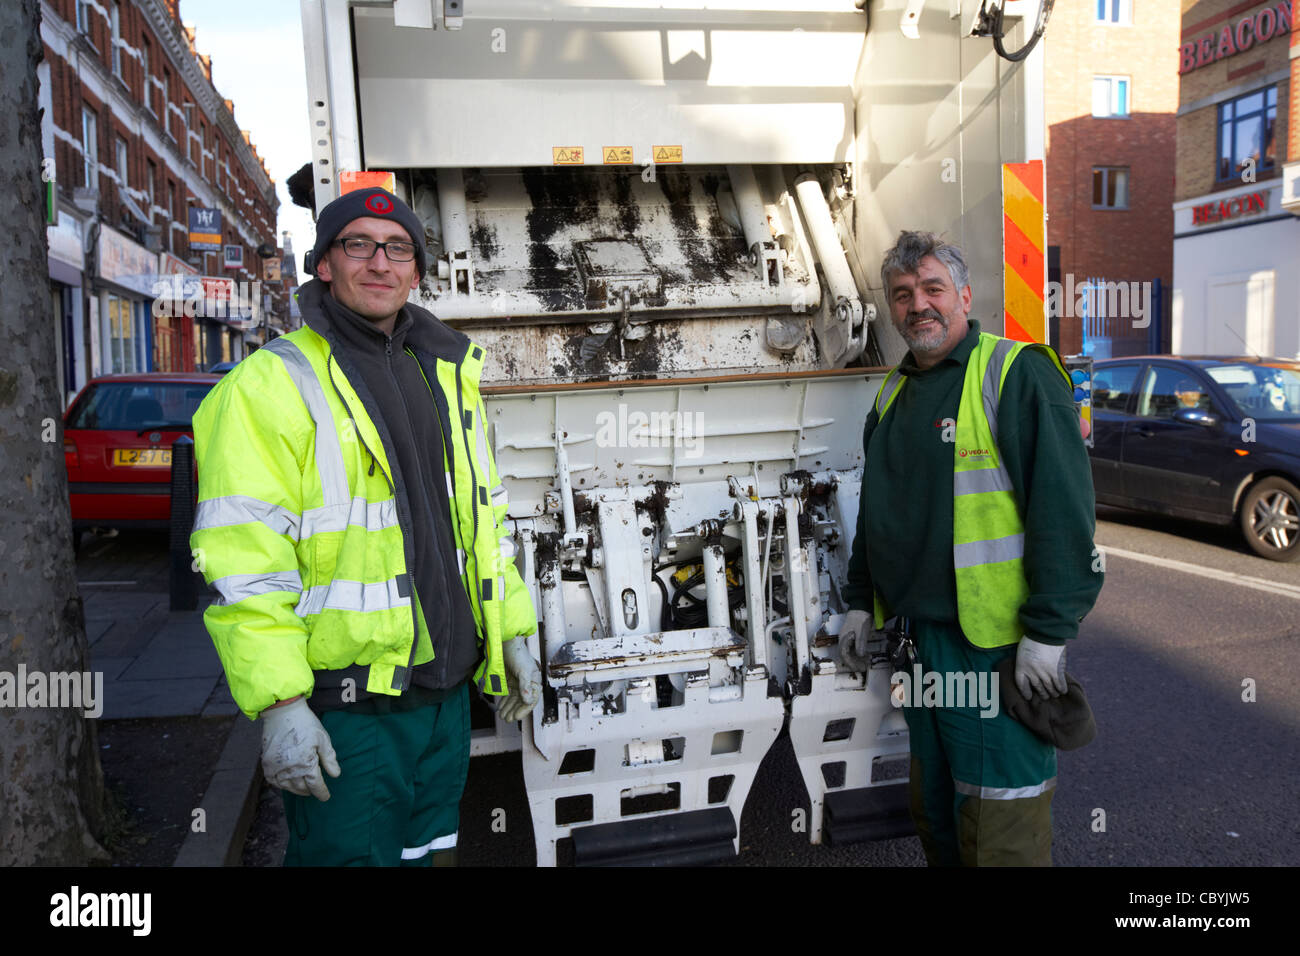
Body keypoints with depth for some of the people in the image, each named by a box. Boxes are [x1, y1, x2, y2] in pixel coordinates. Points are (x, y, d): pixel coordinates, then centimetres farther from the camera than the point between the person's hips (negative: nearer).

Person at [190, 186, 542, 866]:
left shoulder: (446, 376, 12)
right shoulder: (272, 385, -10)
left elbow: (484, 515, 16)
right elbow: (243, 562, -15)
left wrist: (512, 632, 13)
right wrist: (277, 703, -19)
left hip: (447, 689, 7)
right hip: (343, 708, -6)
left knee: (432, 848, 21)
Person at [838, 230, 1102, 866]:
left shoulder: (1016, 373, -10)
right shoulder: (894, 391, 14)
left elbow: (1062, 505, -17)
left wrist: (1049, 630, -20)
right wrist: (860, 600, 19)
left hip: (997, 643, -7)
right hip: (918, 635, 8)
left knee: (1002, 826, 2)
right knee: (933, 808, 21)